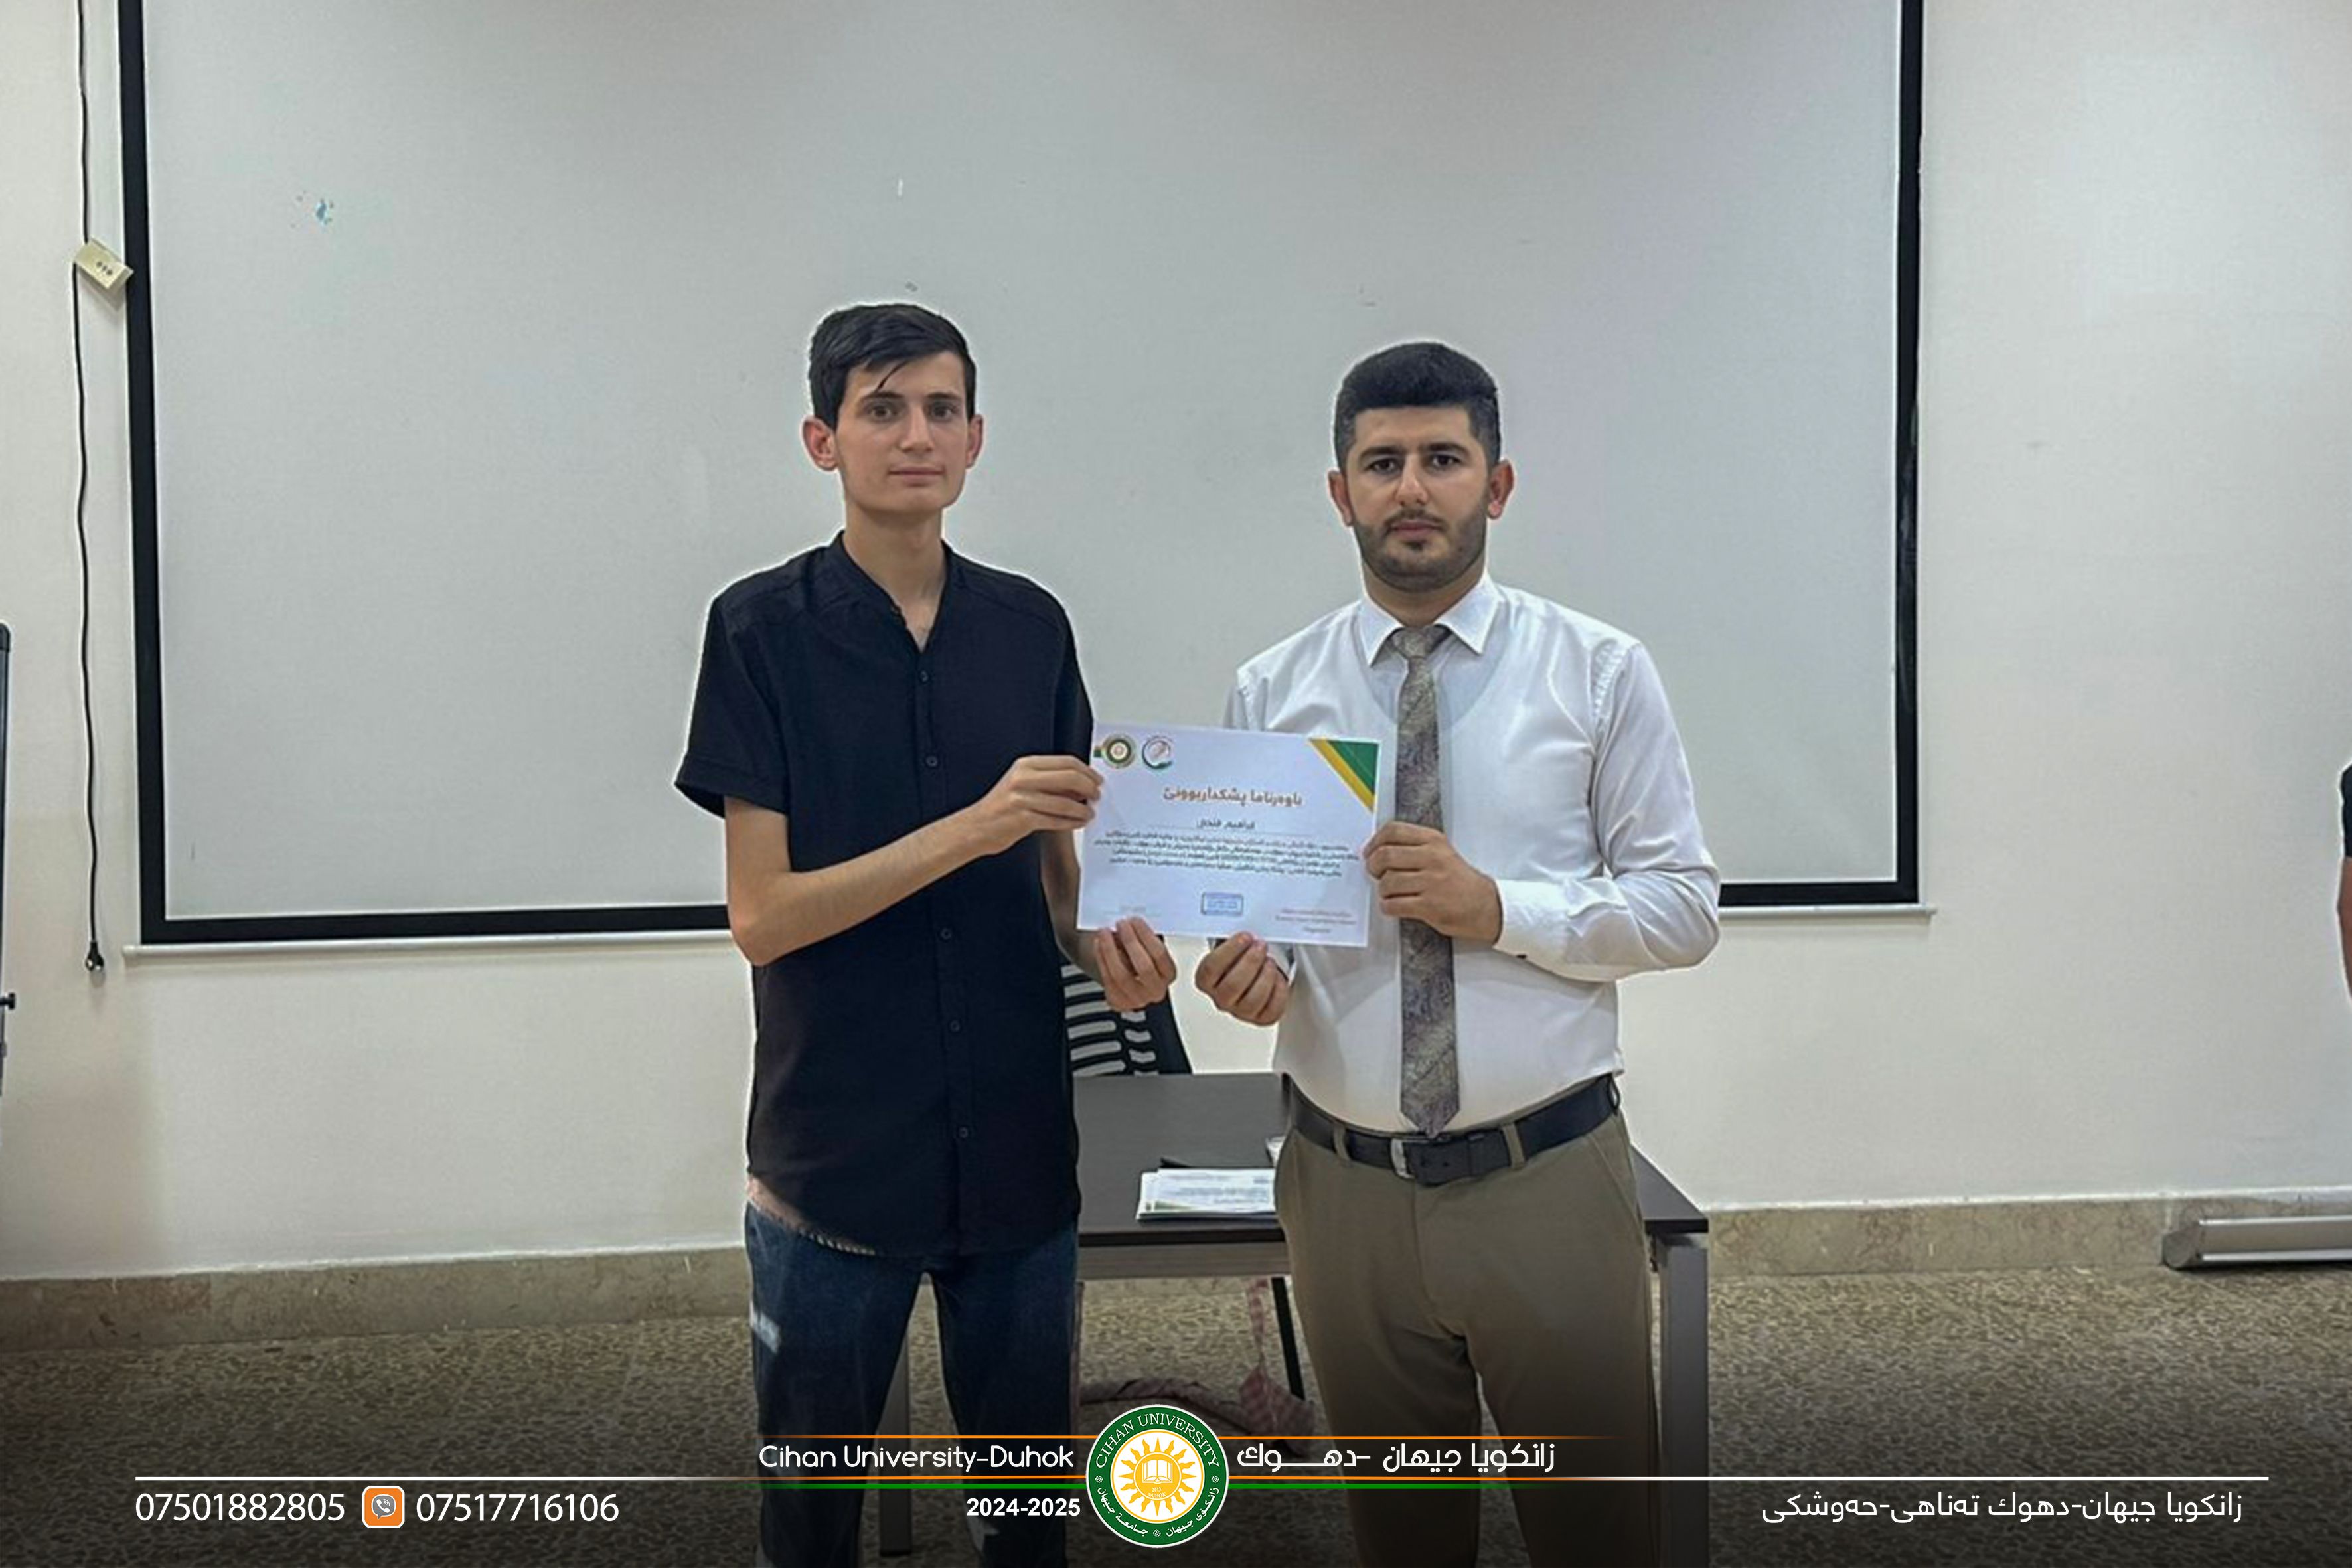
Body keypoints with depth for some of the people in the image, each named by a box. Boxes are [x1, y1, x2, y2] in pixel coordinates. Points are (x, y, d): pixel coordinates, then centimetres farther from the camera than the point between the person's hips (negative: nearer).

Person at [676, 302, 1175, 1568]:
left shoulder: (1029, 628, 4)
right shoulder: (765, 631, -8)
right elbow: (762, 914, -12)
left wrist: (1100, 944, -9)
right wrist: (972, 827, -23)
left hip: (1016, 1143, 3)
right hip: (836, 1153, -3)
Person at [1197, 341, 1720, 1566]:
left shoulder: (1600, 672, -2)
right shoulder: (1271, 692, 2)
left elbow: (1683, 907, -3)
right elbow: (1240, 904, 5)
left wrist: (1502, 909, -17)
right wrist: (1246, 965, -17)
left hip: (1549, 1178, -1)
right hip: (1346, 1182, 2)